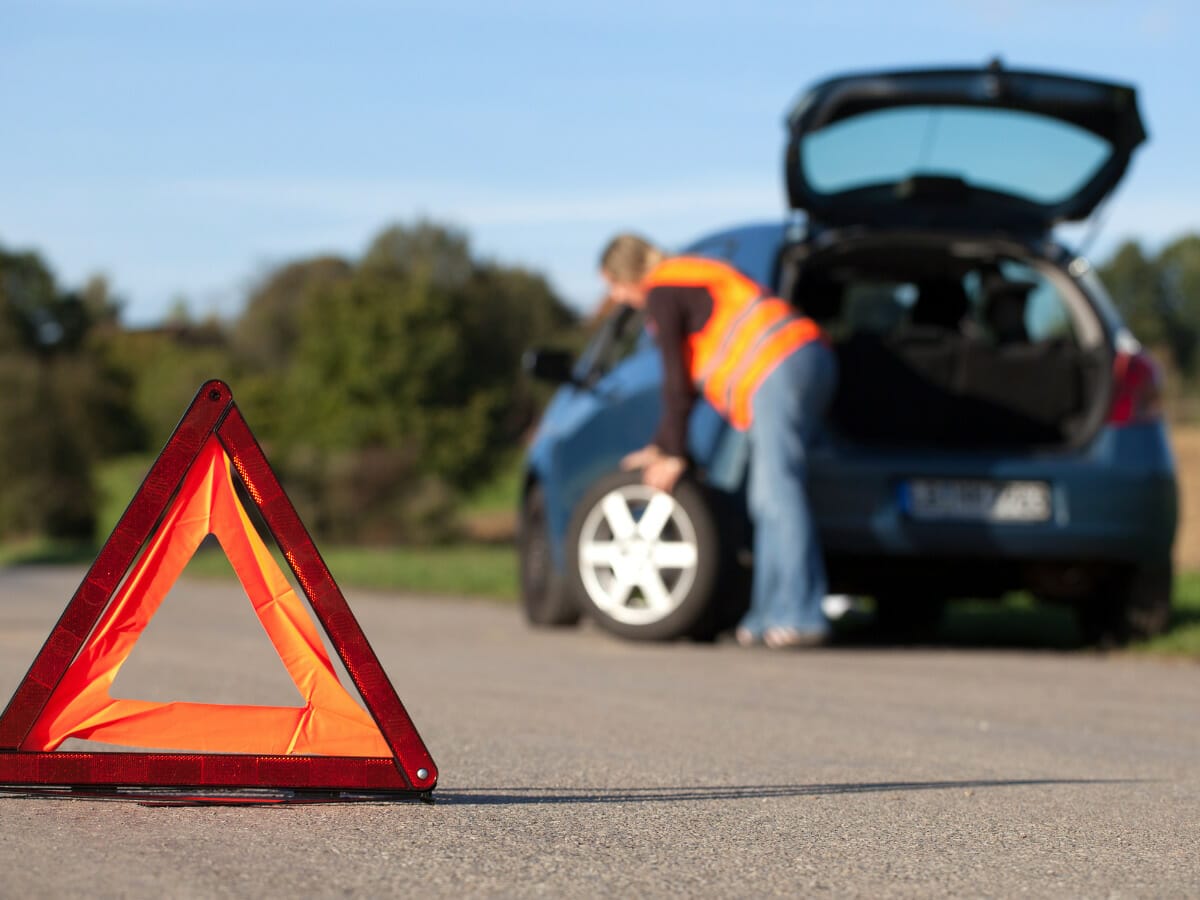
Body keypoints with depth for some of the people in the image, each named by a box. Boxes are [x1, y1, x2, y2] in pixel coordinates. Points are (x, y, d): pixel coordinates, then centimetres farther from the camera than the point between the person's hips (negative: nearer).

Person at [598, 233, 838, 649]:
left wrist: (674, 456, 5)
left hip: (779, 370, -10)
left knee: (779, 493, -15)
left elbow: (677, 383, -2)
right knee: (767, 500, 9)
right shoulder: (690, 279, 30)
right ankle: (770, 614, 7)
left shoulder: (661, 293, 1)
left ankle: (802, 617, -21)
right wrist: (660, 447, 37)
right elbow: (686, 378, 35)